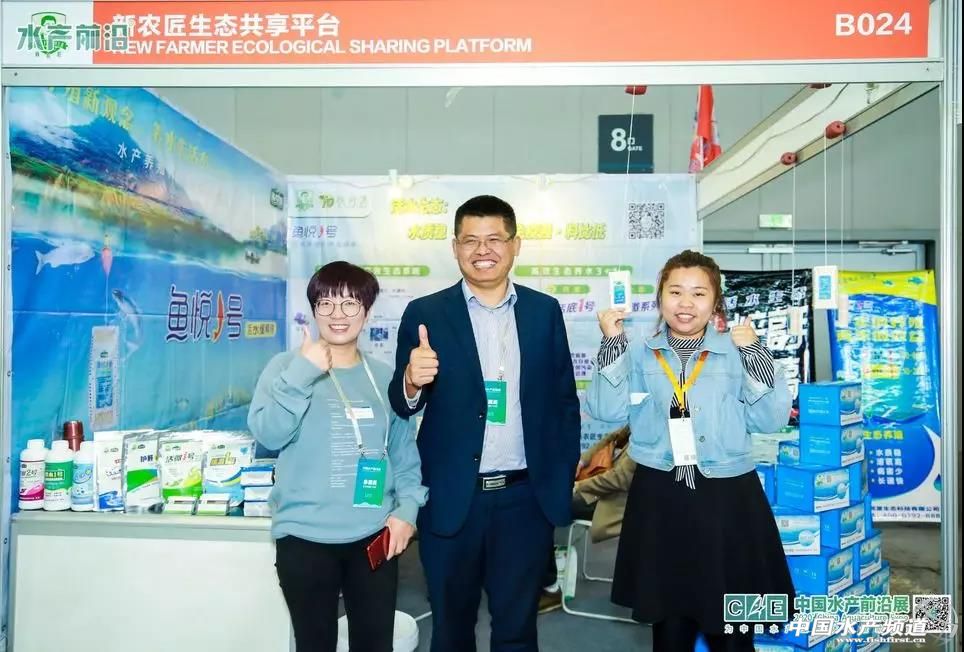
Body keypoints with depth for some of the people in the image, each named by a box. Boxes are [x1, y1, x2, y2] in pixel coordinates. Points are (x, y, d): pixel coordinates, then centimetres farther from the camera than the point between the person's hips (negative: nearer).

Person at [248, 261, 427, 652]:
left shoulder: (384, 376, 6)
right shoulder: (287, 366, -1)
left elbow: (404, 451, 8)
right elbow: (267, 434, -14)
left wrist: (407, 508, -3)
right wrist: (304, 372, -20)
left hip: (374, 536, 3)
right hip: (305, 536, -2)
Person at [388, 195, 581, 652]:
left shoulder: (545, 310, 3)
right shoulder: (425, 314, -3)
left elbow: (563, 399, 7)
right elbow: (402, 407, -4)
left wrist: (564, 479, 3)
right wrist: (412, 382, -26)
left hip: (526, 498, 1)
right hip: (451, 499, -1)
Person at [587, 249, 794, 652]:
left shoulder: (737, 352, 1)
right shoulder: (640, 355, 3)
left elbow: (770, 420, -4)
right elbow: (608, 411, -7)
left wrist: (755, 355, -13)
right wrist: (612, 344, -11)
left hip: (728, 499, 0)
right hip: (659, 499, 1)